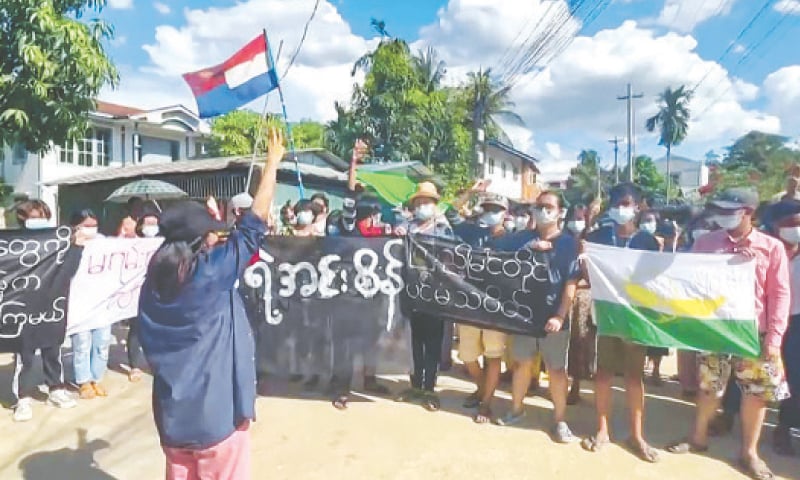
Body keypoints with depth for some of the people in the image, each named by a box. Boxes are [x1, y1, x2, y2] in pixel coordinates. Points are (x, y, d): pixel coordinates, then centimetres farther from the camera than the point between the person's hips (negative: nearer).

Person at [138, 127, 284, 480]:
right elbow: (253, 226, -14)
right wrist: (273, 162, -7)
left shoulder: (153, 283, 0)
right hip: (217, 413, -6)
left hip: (172, 415, 6)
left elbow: (153, 353, 8)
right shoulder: (212, 272, -18)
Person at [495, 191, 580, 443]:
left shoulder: (568, 243, -2)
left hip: (552, 317, -2)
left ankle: (560, 420, 16)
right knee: (521, 363, 13)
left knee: (557, 369, 4)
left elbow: (571, 283, -6)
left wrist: (560, 316, -13)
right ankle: (516, 409, 29)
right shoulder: (523, 239, 5)